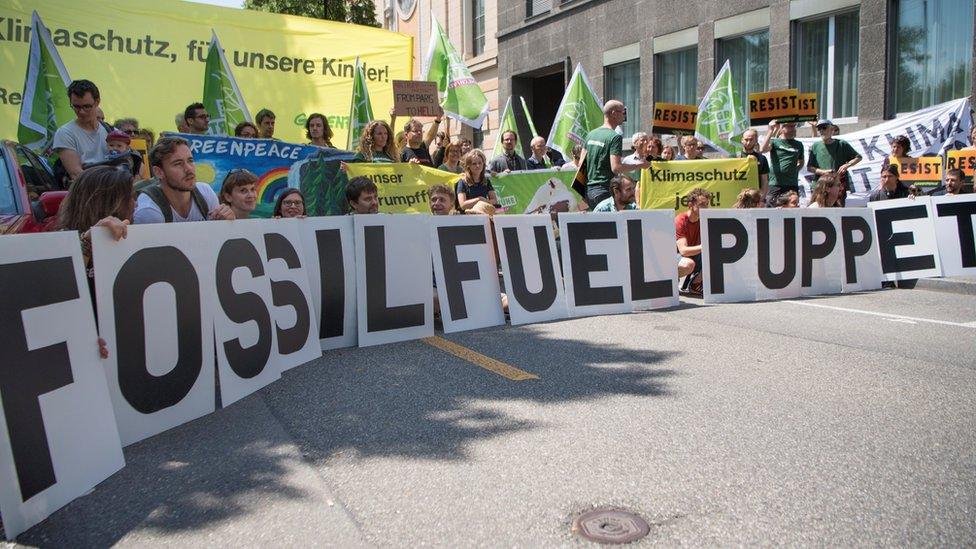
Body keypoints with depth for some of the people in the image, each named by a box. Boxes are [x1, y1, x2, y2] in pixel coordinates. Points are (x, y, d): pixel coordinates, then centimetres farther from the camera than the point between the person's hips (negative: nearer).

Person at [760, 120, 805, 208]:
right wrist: (771, 131, -21)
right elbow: (762, 149, -20)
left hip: (792, 185, 4)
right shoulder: (775, 142, 1)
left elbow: (801, 162, 26)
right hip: (775, 185, -4)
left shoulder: (798, 144, 14)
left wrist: (795, 169, 6)